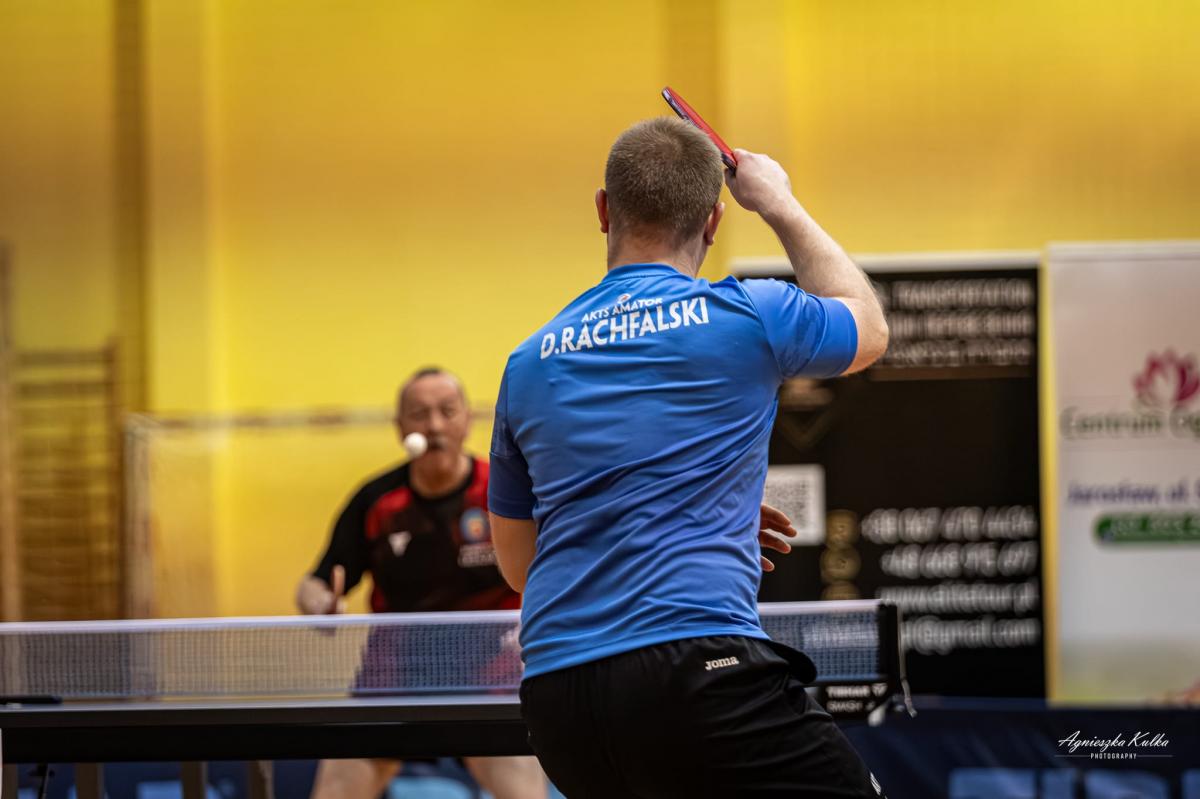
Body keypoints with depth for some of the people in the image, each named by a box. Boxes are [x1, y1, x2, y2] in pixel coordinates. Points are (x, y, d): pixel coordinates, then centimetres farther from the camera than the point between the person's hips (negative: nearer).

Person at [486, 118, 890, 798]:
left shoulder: (530, 365, 16)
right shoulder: (746, 316, 3)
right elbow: (870, 327, 26)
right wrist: (780, 205, 38)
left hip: (552, 698, 6)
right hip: (697, 669, -6)